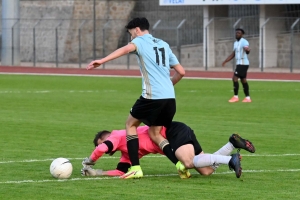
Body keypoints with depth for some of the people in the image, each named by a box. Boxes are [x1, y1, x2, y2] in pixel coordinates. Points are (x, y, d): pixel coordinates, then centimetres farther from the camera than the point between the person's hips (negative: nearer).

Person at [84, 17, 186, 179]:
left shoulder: (140, 41, 4)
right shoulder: (164, 45, 23)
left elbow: (126, 49, -20)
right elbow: (181, 72, 22)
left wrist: (102, 61, -30)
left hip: (152, 96, -6)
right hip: (170, 97, 6)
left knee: (131, 124, 15)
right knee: (154, 133, 20)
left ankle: (135, 168, 3)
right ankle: (180, 163, 0)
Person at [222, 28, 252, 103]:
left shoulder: (244, 42, -12)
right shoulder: (236, 43, 17)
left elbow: (247, 51, -29)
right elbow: (233, 54, 24)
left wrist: (247, 50, -53)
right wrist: (225, 61, 19)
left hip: (243, 63, -9)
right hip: (239, 63, 9)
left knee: (235, 78, -11)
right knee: (243, 80, 11)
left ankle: (236, 96, -6)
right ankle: (247, 97, 14)